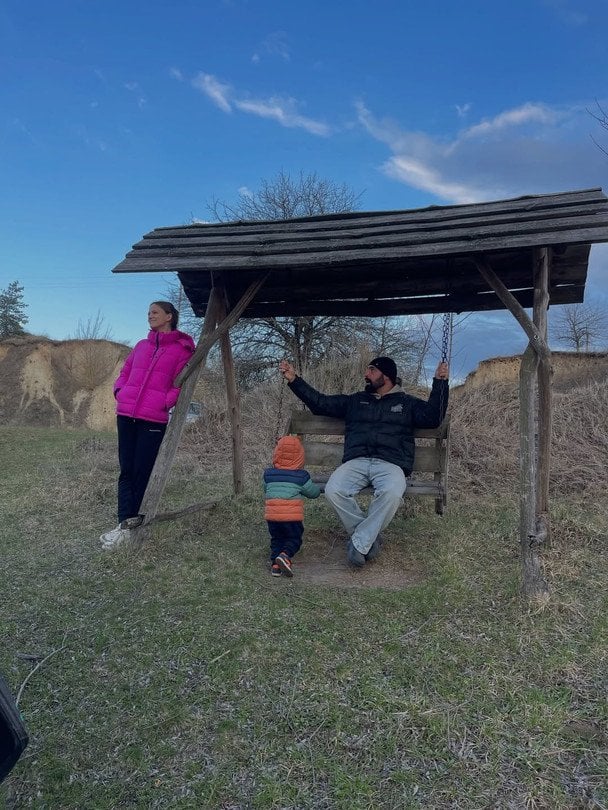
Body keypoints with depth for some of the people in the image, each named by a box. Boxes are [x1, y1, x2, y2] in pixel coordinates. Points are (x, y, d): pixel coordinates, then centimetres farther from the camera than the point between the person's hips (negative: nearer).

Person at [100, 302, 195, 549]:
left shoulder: (182, 349, 2)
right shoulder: (142, 346, 18)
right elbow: (125, 372, 24)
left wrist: (165, 402, -16)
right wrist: (120, 391, 6)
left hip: (153, 418, -5)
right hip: (126, 414, 5)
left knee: (141, 471, -1)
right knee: (127, 470, 2)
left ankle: (129, 521, 7)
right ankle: (127, 520, 4)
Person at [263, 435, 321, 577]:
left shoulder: (268, 474, 6)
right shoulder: (302, 476, -2)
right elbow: (313, 492, 10)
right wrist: (319, 489, 32)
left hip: (271, 515, 3)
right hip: (292, 516, -3)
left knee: (276, 539, 19)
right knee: (294, 539, 13)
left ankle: (275, 563, 1)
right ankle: (285, 555, -15)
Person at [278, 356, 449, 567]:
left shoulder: (407, 403, 20)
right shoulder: (354, 401, 26)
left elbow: (433, 417, 5)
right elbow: (320, 403, 24)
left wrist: (440, 382, -3)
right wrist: (293, 379, 19)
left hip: (390, 463, -2)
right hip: (356, 462, 3)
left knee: (392, 492, -37)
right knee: (333, 490, -28)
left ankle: (359, 543, -20)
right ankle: (370, 537, -10)